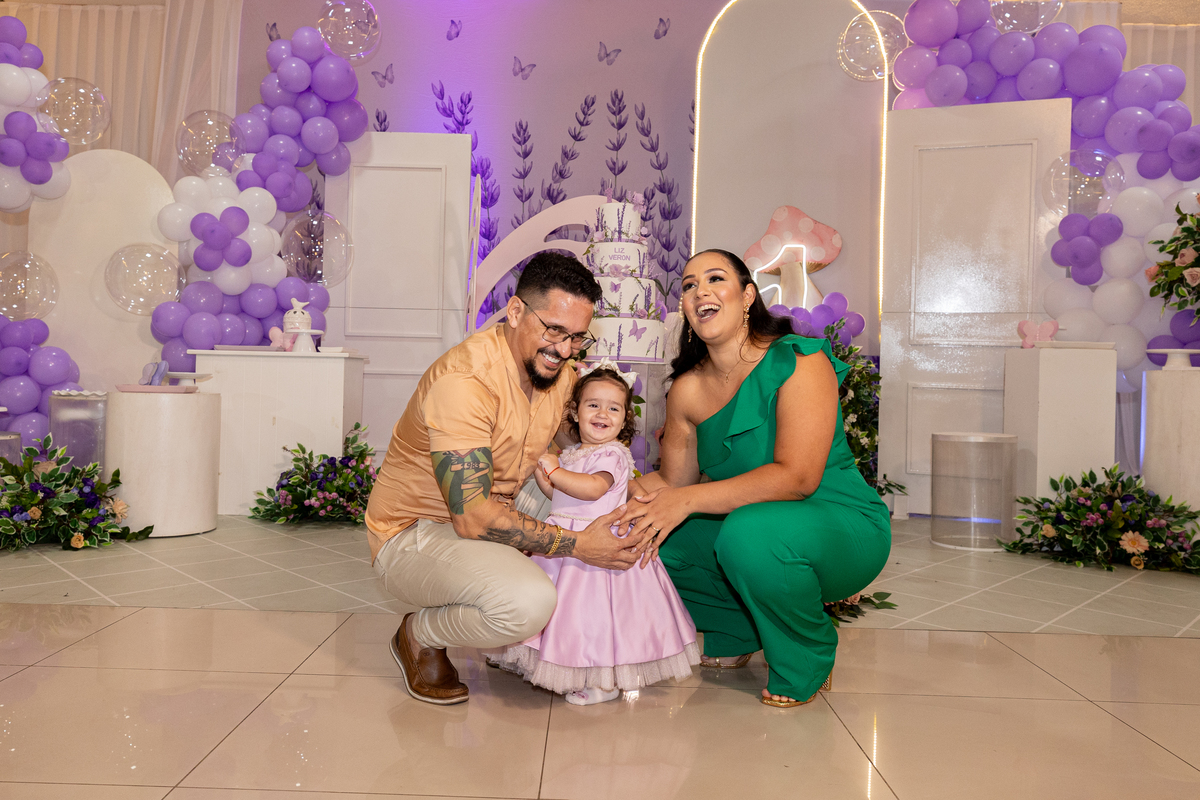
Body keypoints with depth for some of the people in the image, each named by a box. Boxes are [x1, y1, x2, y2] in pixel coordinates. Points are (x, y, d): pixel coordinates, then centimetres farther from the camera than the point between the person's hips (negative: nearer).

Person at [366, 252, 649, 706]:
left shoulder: (562, 376, -2)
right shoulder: (464, 380, -29)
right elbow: (473, 517, -32)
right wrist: (576, 545, -27)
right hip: (413, 534, -9)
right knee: (529, 600, -34)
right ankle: (421, 636, -1)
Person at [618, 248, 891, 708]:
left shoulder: (799, 361, -18)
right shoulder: (686, 390, 0)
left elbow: (797, 477, -29)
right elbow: (674, 480, 5)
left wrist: (689, 500, -33)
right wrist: (636, 491, -19)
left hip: (844, 528, -6)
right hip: (744, 525, 7)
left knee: (750, 533, -36)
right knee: (650, 538, -9)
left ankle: (807, 662, -5)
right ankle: (735, 635, 17)